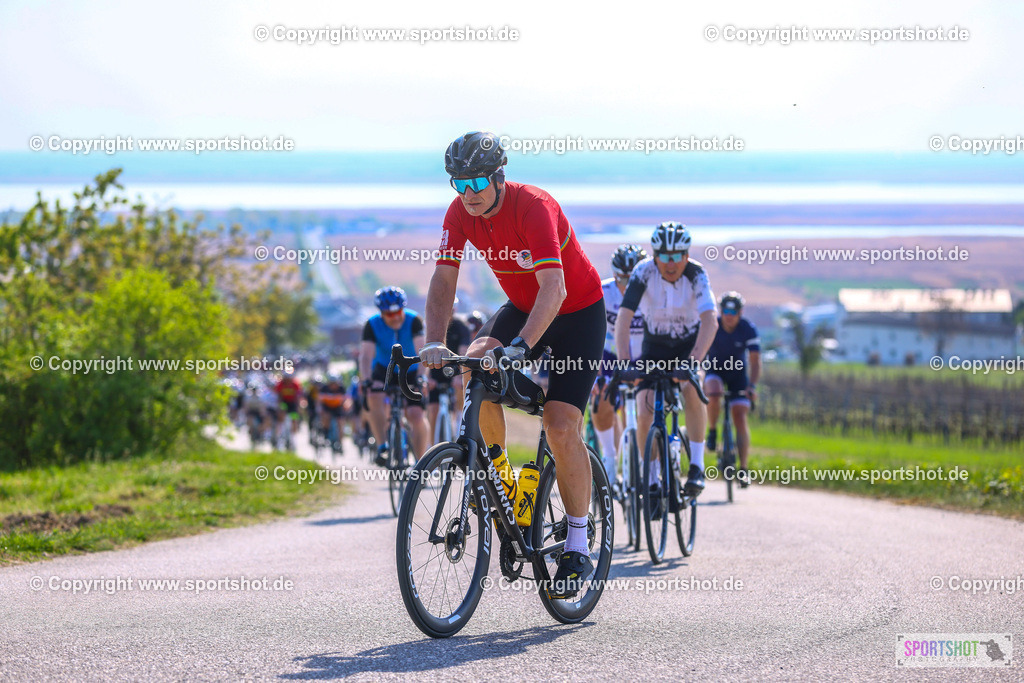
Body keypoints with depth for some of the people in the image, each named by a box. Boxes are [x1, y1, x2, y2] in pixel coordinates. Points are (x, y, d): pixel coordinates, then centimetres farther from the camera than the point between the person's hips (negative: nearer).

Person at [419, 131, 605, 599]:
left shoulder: (534, 207, -31)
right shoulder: (460, 213, -13)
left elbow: (554, 289, -40)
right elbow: (443, 281, -16)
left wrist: (519, 347, -52)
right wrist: (435, 343, -33)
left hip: (578, 312, -6)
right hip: (521, 307, 6)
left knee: (561, 427, -17)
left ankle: (578, 548, -5)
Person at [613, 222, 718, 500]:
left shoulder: (696, 274, -25)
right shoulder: (644, 272, -24)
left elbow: (709, 321, -37)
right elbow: (624, 319, -31)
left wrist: (695, 359, -52)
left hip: (689, 345, -1)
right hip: (654, 347, 1)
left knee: (692, 390, -31)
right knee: (645, 416, -12)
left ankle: (697, 466, -23)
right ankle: (650, 479, 6)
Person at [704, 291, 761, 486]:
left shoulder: (748, 330, -20)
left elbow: (755, 361, -23)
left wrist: (752, 386, -38)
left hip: (738, 374, 0)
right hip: (715, 370, 0)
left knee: (740, 417, -12)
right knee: (713, 395, -35)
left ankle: (743, 468, -7)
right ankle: (712, 432, -7)